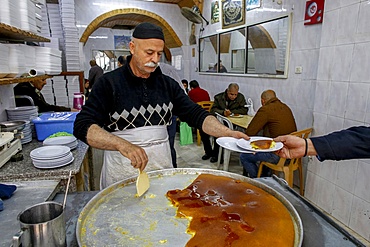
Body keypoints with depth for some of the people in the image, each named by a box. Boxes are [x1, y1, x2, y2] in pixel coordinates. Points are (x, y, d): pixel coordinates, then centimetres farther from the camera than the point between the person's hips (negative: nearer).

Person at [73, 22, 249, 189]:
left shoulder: (168, 84, 3)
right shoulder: (109, 83, -10)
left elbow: (196, 114, -2)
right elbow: (82, 126, -17)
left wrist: (228, 133, -19)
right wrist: (123, 145, -34)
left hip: (162, 166, 4)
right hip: (122, 172, -3)